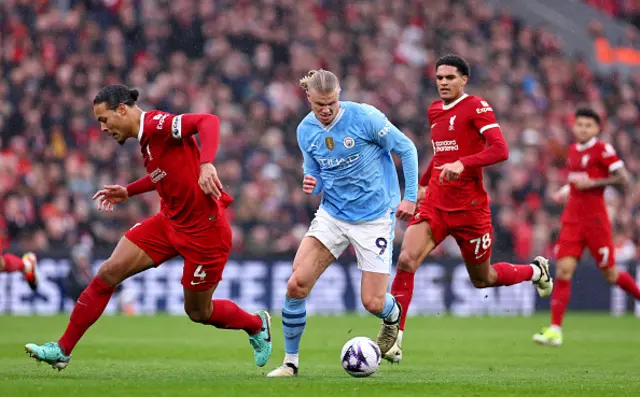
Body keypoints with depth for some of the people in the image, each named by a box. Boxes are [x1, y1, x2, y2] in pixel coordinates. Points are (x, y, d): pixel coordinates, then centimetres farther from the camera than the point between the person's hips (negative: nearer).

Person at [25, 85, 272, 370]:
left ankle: (257, 325, 37)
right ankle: (62, 350, 2)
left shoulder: (156, 124, -21)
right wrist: (127, 192, 19)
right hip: (169, 221, 9)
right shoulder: (146, 137, 7)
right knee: (108, 273, -4)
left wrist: (206, 165, -47)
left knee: (198, 312, 7)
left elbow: (208, 121, -34)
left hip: (204, 229, -9)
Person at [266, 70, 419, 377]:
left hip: (374, 218, -4)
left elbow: (406, 149, -5)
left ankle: (393, 316, 35)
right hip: (331, 214, 4)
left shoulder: (365, 118, -16)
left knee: (373, 303, -5)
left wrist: (410, 197, -6)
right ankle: (290, 360, 2)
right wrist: (311, 184, -11)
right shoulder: (306, 131, -1)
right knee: (296, 284, -14)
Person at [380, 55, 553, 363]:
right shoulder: (434, 110, 12)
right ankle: (393, 340, -18)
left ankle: (535, 271, 41)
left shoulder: (476, 107, -9)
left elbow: (500, 150, -21)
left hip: (469, 207, -5)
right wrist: (423, 184, 22)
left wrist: (462, 164, -33)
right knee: (406, 260, -19)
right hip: (434, 203, 5)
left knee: (482, 279, 10)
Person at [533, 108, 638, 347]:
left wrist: (591, 183, -20)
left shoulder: (603, 150, -8)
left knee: (610, 275, 3)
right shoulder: (573, 150, 13)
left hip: (595, 218, -5)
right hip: (572, 218, 5)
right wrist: (567, 190, 13)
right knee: (563, 271, -8)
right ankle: (555, 329, -11)